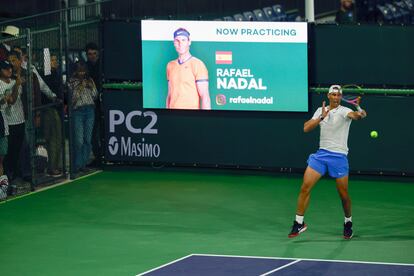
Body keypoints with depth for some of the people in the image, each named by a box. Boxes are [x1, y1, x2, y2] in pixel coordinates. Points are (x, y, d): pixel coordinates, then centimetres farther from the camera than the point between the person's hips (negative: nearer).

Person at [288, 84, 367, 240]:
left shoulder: (344, 111, -8)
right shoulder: (320, 110, 8)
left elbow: (353, 115, -32)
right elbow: (306, 128, 0)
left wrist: (359, 114, -56)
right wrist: (321, 117, -14)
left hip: (338, 157, -4)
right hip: (321, 154, 4)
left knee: (344, 194, 2)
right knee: (305, 188, -5)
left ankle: (348, 223, 26)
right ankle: (299, 223, 5)